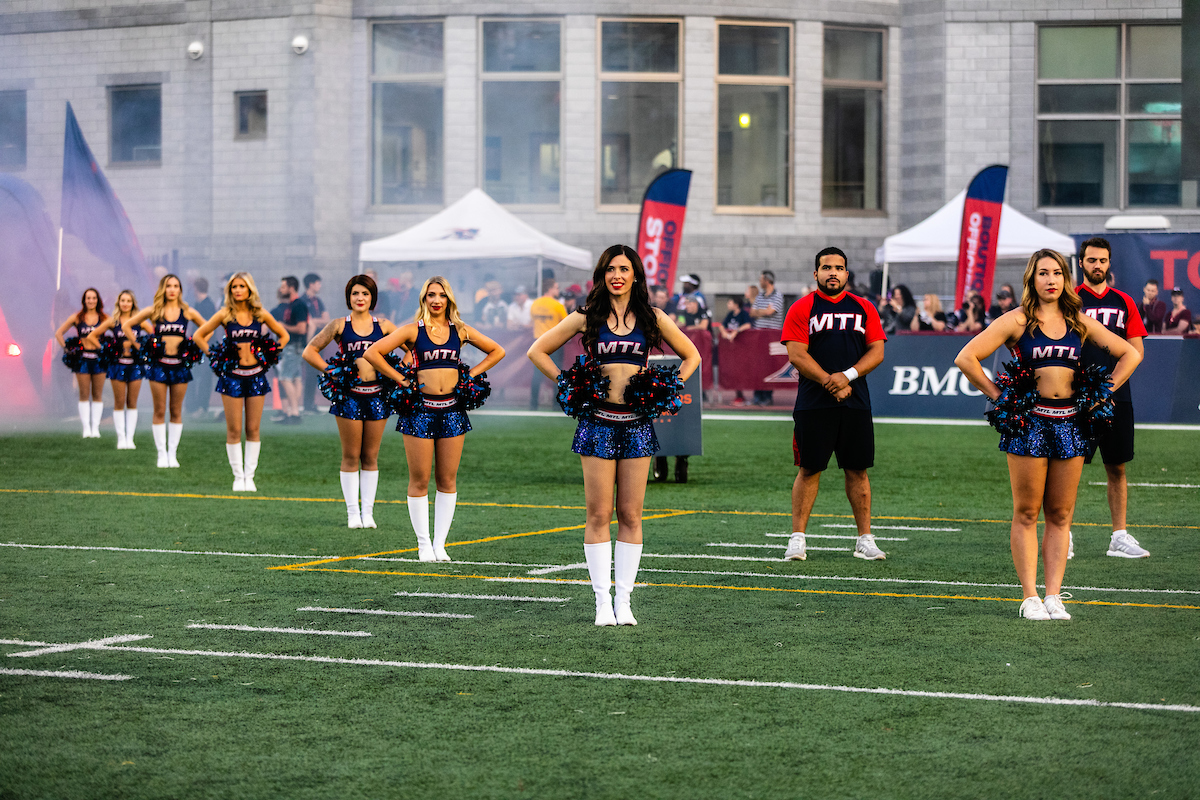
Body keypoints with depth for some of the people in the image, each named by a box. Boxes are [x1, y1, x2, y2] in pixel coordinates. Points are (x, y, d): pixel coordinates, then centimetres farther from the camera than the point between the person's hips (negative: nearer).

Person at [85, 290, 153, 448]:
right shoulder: (113, 321, 2)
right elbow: (92, 336, 7)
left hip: (135, 365, 1)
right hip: (118, 363, -1)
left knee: (132, 403, 3)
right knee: (119, 403, 1)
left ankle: (130, 438, 7)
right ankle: (121, 438, 4)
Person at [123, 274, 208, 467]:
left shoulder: (187, 312, 5)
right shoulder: (153, 311, 3)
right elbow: (127, 325, 9)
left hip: (180, 365, 1)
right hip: (159, 364, -1)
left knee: (176, 412, 4)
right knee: (159, 411, 0)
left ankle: (172, 453, 10)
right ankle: (162, 453, 5)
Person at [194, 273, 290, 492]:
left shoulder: (260, 314, 4)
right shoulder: (225, 314, -1)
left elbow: (284, 335, 16)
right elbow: (199, 336, 5)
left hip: (256, 375, 2)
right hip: (232, 375, -2)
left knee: (253, 430, 3)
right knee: (234, 430, -1)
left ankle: (250, 476, 9)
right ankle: (238, 476, 6)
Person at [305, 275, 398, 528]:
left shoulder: (383, 326, 6)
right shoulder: (340, 325, 2)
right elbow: (310, 351, 4)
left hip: (377, 395, 1)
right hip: (349, 394, -1)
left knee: (371, 457, 6)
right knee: (351, 457, 1)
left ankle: (368, 513, 11)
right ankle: (353, 513, 7)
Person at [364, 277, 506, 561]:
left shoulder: (460, 331, 8)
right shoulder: (412, 330, 0)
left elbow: (497, 351, 20)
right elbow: (372, 353, -5)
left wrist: (471, 375, 9)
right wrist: (400, 379, -6)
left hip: (452, 409, 3)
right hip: (421, 408, -3)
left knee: (447, 480, 3)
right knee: (420, 481, -1)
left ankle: (439, 543, 9)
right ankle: (423, 543, 6)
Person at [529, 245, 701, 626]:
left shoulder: (652, 318, 7)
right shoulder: (587, 318, 4)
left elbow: (691, 356, 18)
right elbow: (538, 351, 11)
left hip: (637, 424, 1)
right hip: (598, 422, -1)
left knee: (631, 516, 2)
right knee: (599, 515, -1)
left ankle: (624, 601, 6)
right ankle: (602, 602, 2)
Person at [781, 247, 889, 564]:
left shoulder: (864, 308, 11)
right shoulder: (802, 308, 2)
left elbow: (877, 351, 5)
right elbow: (796, 354, -5)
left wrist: (847, 376, -11)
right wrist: (830, 383, -13)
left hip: (856, 404, 2)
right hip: (813, 404, -2)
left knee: (858, 470, 4)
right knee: (809, 470, -1)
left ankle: (865, 539, 9)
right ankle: (797, 538, 3)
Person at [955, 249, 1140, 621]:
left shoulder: (1079, 322, 10)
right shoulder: (1017, 320, -1)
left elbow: (1130, 354, 18)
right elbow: (966, 358, -5)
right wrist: (998, 396, -5)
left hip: (1070, 420, 3)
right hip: (1029, 421, -3)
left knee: (1060, 515, 4)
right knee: (1026, 513, 0)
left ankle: (1054, 596, 6)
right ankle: (1030, 598, 3)